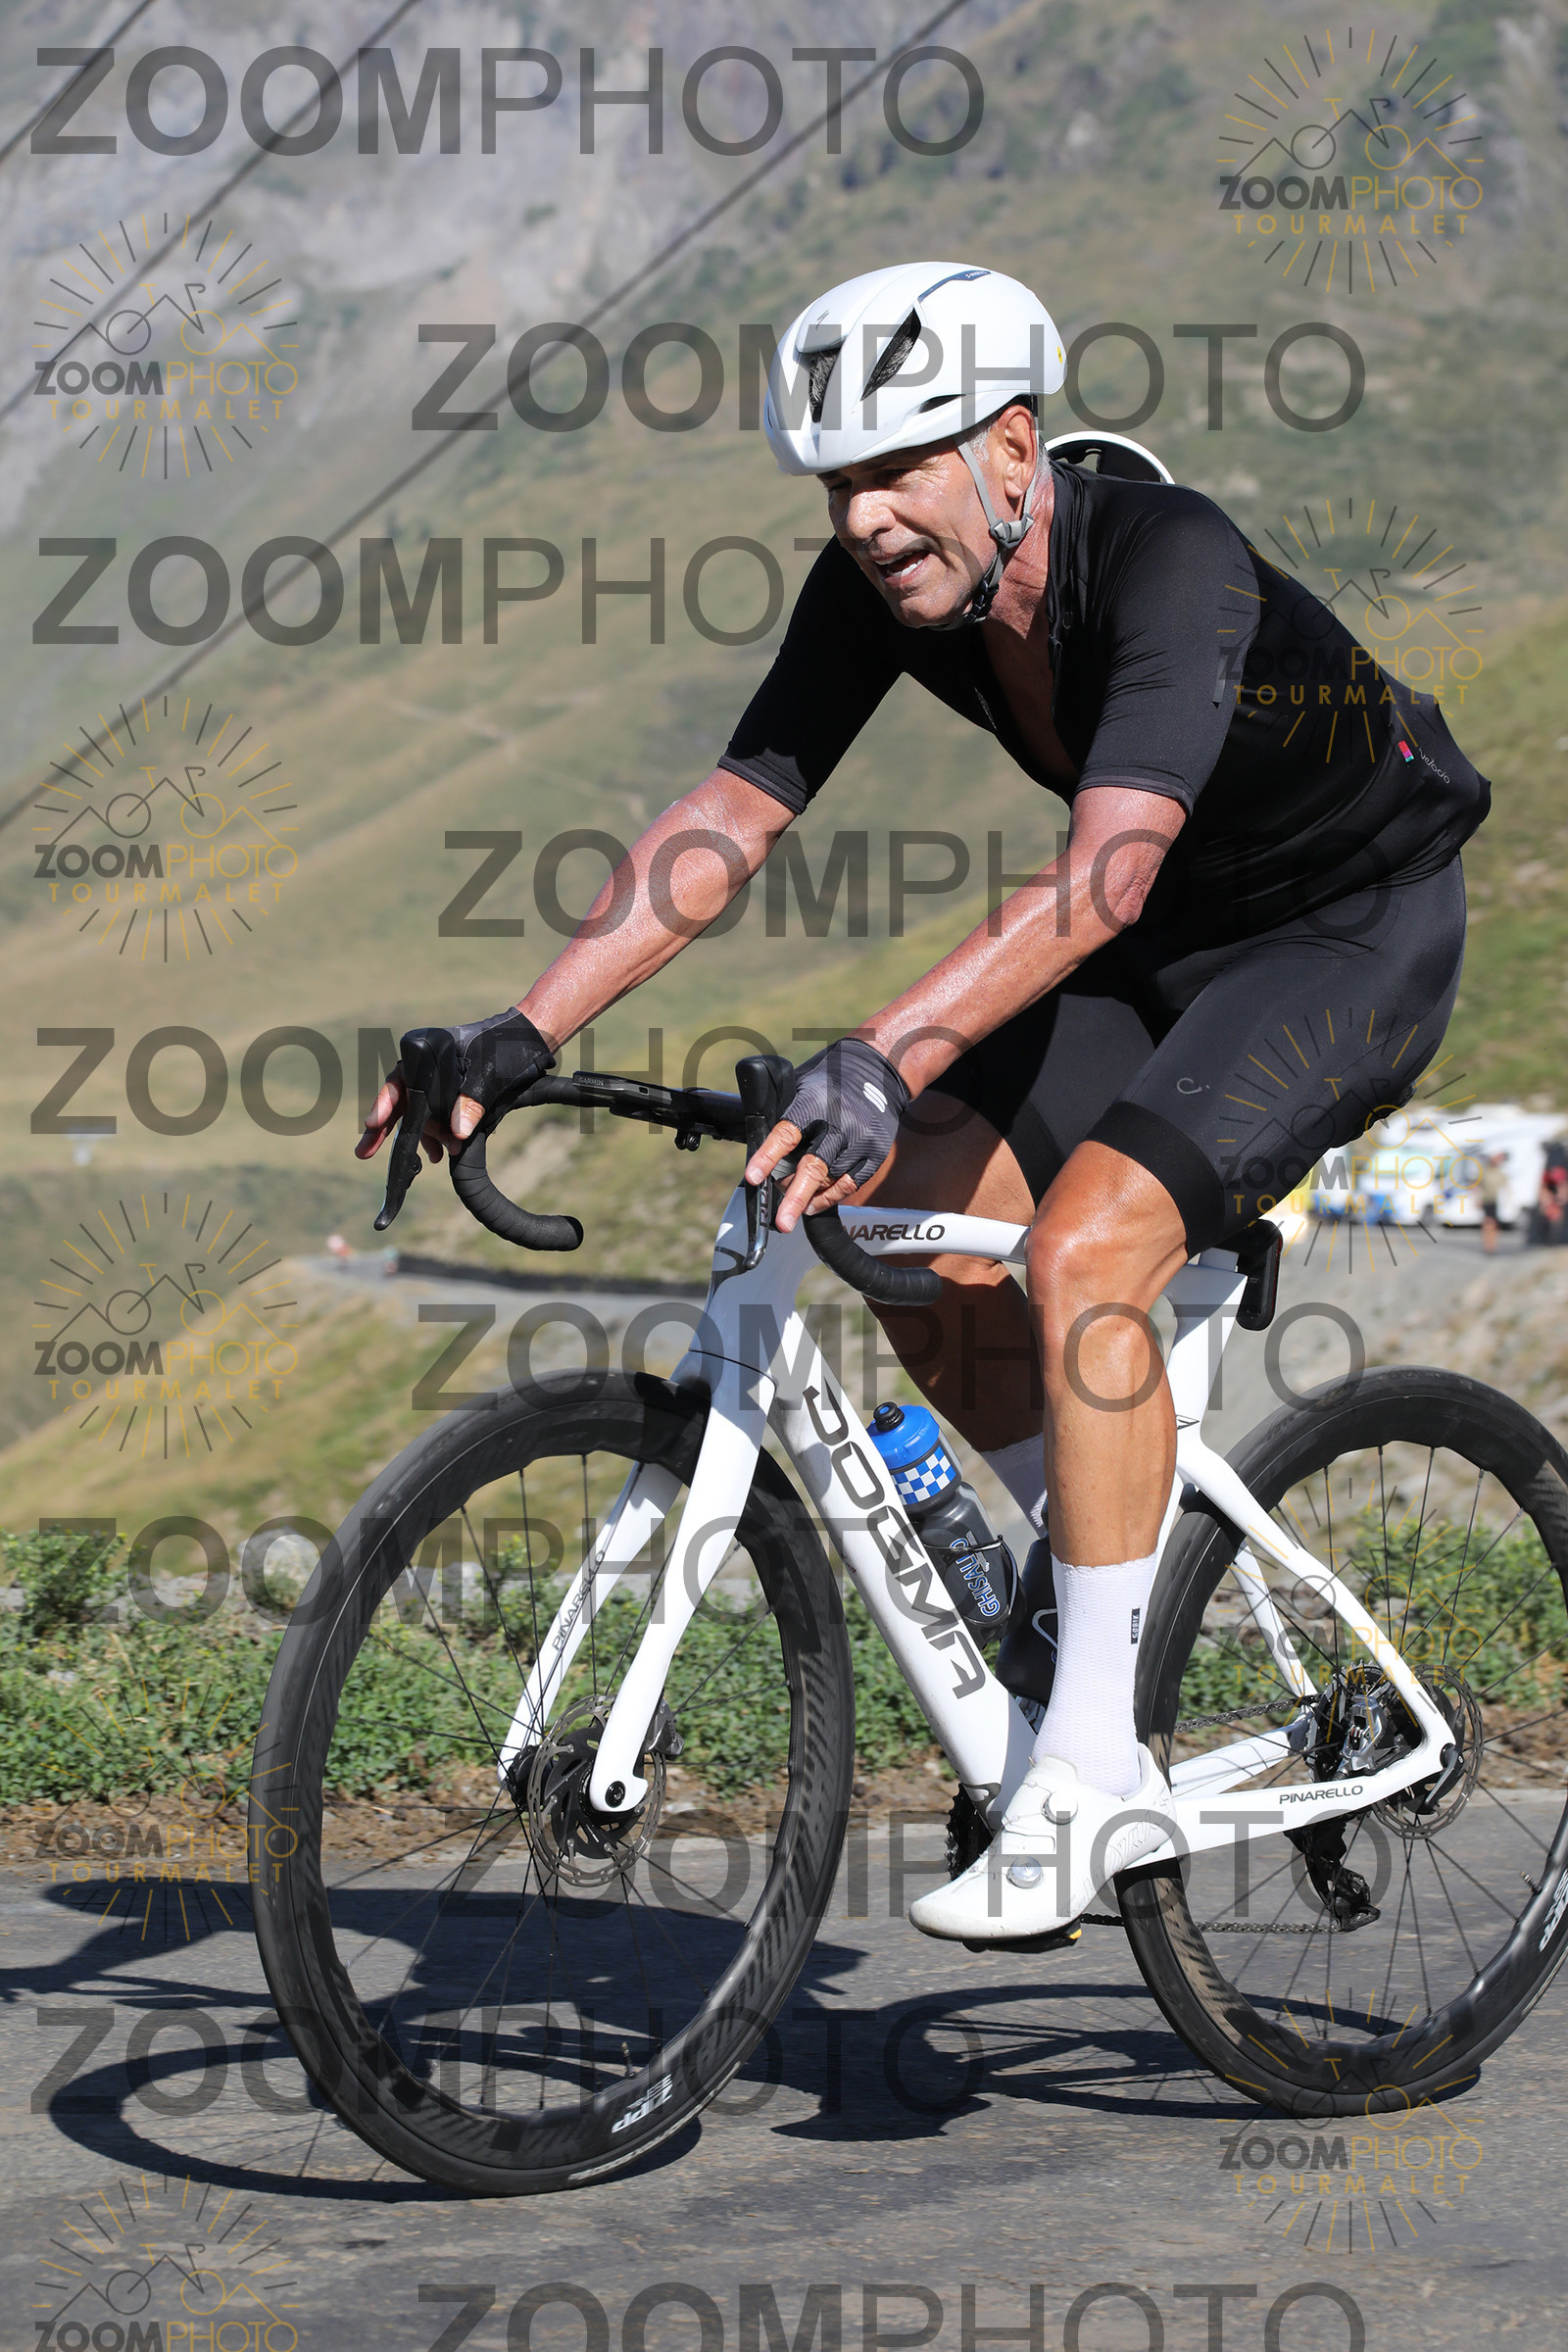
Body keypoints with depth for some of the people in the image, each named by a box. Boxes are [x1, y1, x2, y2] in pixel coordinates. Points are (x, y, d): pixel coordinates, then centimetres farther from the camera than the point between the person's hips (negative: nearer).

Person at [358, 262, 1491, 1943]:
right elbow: (731, 813, -15)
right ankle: (1087, 1626, 13)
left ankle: (1090, 1774, -16)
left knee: (1083, 1250, -26)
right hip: (1169, 933, 7)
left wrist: (888, 1060, -59)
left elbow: (1105, 872, -47)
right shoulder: (882, 585, -14)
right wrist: (520, 1033, -25)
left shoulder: (1170, 561, -34)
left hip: (1357, 935, -7)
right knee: (931, 1238, -10)